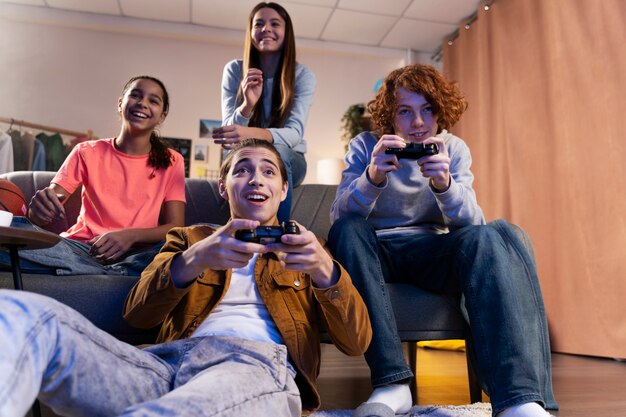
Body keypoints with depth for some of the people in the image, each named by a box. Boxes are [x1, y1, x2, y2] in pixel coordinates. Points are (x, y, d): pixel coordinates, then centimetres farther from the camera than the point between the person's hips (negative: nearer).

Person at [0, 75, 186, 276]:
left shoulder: (171, 161, 5)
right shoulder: (87, 152, 8)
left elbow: (176, 227, -4)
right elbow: (49, 201, -1)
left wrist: (131, 235, -22)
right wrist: (38, 207, -26)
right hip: (81, 248, 2)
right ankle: (119, 271, -23)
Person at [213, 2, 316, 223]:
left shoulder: (303, 75, -9)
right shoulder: (234, 70, -5)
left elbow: (294, 132, -22)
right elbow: (229, 128, -10)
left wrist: (252, 133, -43)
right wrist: (247, 105, -33)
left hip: (288, 160, 0)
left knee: (276, 151, -35)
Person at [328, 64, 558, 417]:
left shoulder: (454, 149, 4)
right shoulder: (366, 146, -1)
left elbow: (472, 224, -9)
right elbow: (340, 218, -15)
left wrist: (444, 184, -30)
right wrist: (372, 178, -35)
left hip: (432, 253, 1)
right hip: (378, 254, 0)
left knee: (486, 237, -28)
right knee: (349, 230, -31)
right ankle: (391, 382, -32)